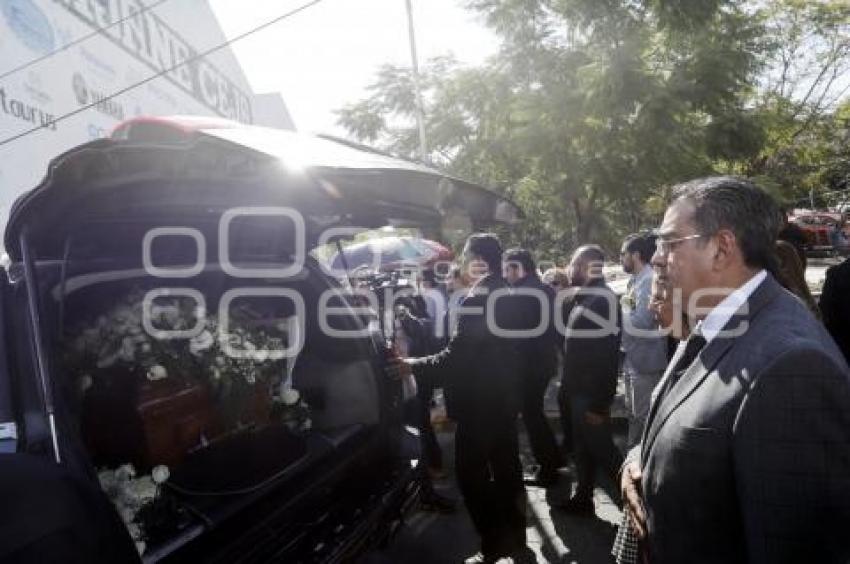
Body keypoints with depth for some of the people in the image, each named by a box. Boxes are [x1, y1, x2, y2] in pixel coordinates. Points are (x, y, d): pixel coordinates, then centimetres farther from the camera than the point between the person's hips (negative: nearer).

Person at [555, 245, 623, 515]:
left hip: (592, 393, -9)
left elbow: (607, 353, -24)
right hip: (579, 389, 9)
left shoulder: (603, 298, -21)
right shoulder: (583, 297, 9)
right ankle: (583, 498, 30)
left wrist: (600, 402, -22)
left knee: (601, 448, 4)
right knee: (583, 447, 18)